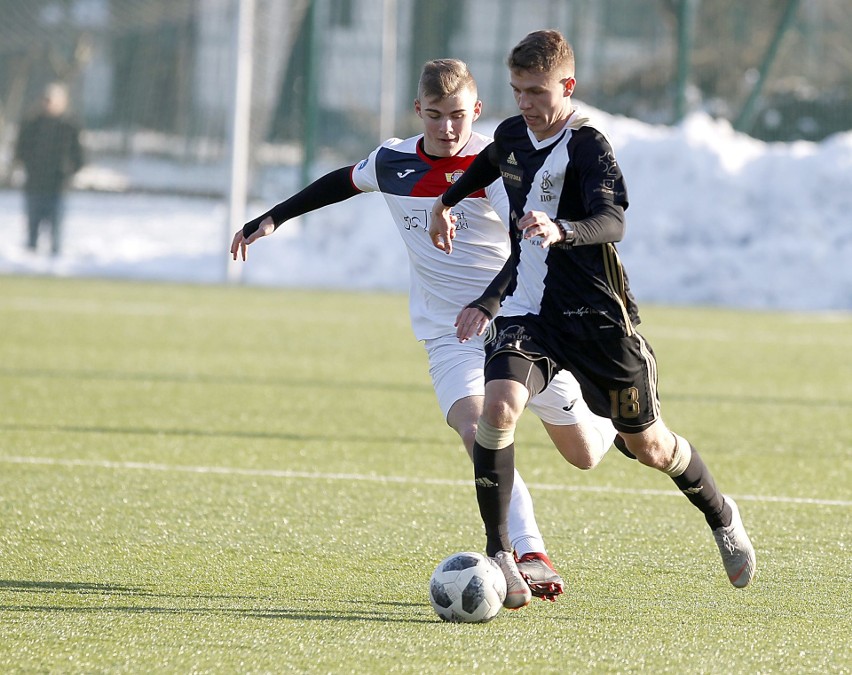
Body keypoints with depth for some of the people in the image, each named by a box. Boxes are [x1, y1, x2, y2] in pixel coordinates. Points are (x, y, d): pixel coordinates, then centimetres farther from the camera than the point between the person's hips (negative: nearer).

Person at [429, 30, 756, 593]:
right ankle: (498, 554, -18)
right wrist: (447, 201, 35)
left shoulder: (588, 146, -16)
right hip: (526, 313, 4)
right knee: (499, 405, -25)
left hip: (595, 315, -4)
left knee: (648, 445, 9)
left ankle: (721, 515, 39)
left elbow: (613, 222, -34)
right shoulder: (512, 136, 5)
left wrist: (561, 230, -53)